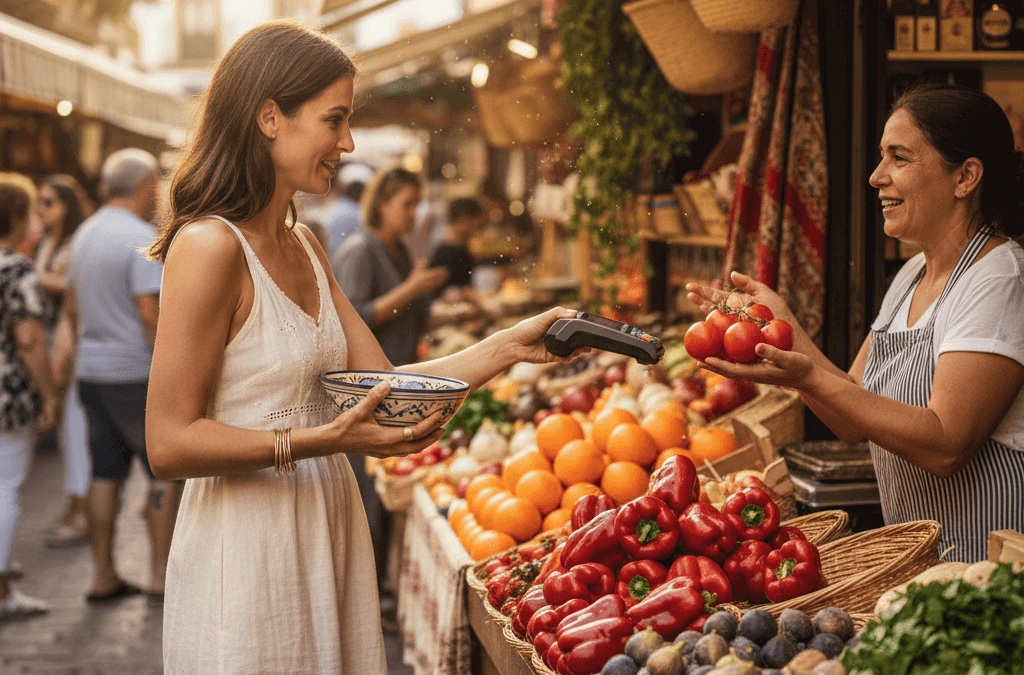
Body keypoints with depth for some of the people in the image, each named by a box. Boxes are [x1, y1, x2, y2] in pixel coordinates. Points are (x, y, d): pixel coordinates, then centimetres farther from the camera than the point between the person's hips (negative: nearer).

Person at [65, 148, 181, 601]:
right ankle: (160, 575, 3)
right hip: (136, 373, -8)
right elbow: (149, 312, -20)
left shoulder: (84, 234, 12)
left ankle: (103, 576, 15)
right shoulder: (141, 238, -14)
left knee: (106, 472, 11)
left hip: (92, 371, 8)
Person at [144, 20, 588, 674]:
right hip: (246, 553, -8)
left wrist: (509, 345, 4)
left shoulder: (303, 246, 11)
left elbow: (383, 387, 10)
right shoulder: (209, 246, -16)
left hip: (328, 538, 8)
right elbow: (170, 442, -19)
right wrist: (325, 439, -26)